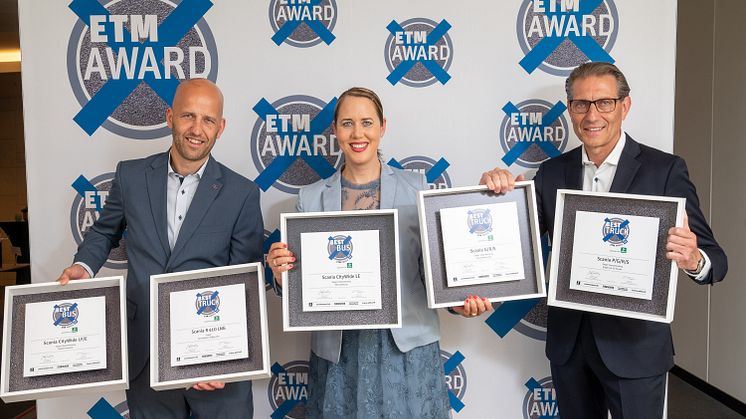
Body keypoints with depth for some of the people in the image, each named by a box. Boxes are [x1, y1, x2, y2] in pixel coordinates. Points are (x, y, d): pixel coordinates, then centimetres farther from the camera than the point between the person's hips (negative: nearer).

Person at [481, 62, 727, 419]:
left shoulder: (665, 170, -9)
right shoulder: (552, 172, 1)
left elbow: (714, 259, -11)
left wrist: (694, 260, -34)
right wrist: (495, 192, -20)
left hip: (635, 345, -3)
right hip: (568, 342, 3)